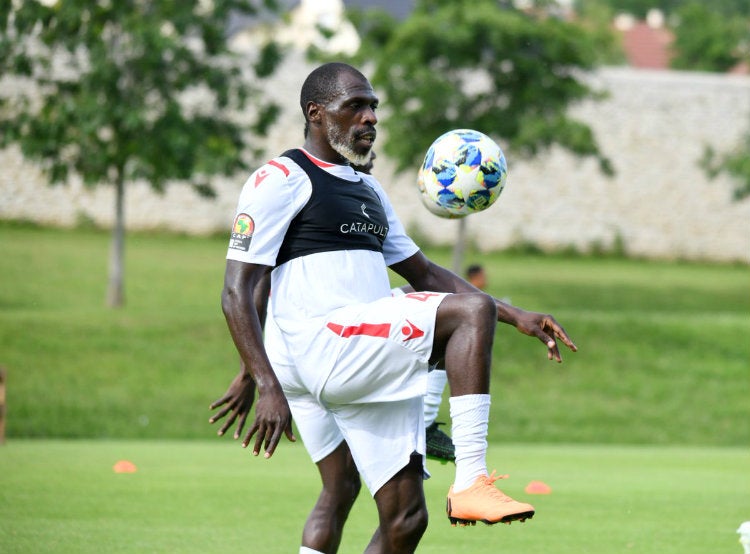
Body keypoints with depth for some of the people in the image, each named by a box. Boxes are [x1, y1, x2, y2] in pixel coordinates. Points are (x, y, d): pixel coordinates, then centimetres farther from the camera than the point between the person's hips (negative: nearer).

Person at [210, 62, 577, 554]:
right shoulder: (281, 180, 0)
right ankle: (470, 483, -27)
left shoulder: (369, 191, 27)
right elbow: (237, 295, -7)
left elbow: (424, 274, 32)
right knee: (471, 310, -21)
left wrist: (516, 317, 20)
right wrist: (267, 387, -18)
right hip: (320, 344, -9)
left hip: (378, 377, 9)